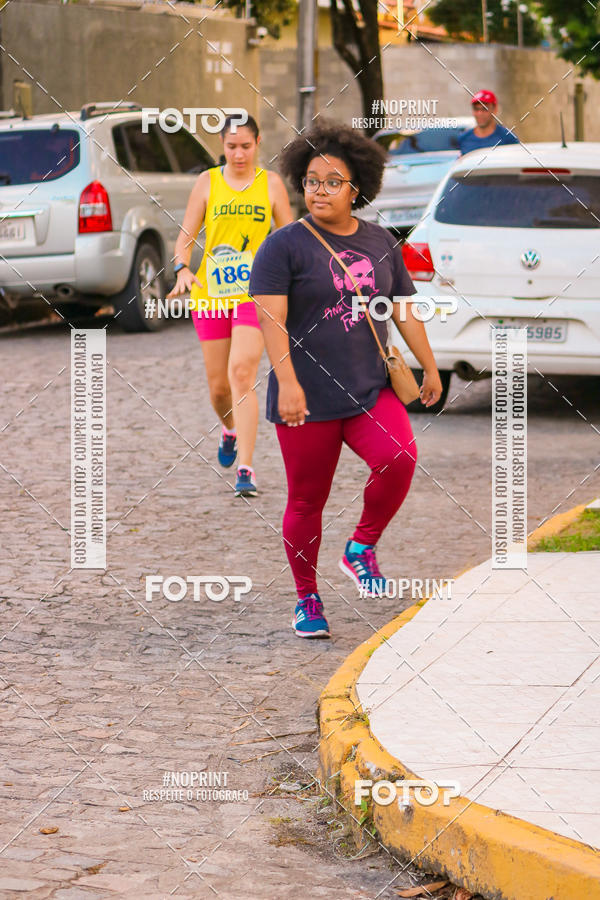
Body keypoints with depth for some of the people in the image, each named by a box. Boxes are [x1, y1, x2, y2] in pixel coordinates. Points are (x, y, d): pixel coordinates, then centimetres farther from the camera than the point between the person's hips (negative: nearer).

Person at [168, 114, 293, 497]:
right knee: (218, 385, 8)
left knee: (241, 373, -20)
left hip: (256, 294, -2)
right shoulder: (208, 182, 7)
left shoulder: (271, 183, 5)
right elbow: (186, 236, 5)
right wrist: (183, 269, -14)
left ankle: (246, 469, -22)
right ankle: (231, 430, 43)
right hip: (211, 294, 2)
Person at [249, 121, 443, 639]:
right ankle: (307, 600, 19)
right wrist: (287, 382, -24)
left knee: (398, 459, -23)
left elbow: (404, 309, 20)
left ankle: (363, 547, -1)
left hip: (371, 391, 3)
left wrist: (430, 368, 21)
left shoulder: (381, 243, 11)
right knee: (307, 501, 2)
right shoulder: (285, 246, -4)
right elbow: (271, 319, -13)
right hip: (308, 399, -3)